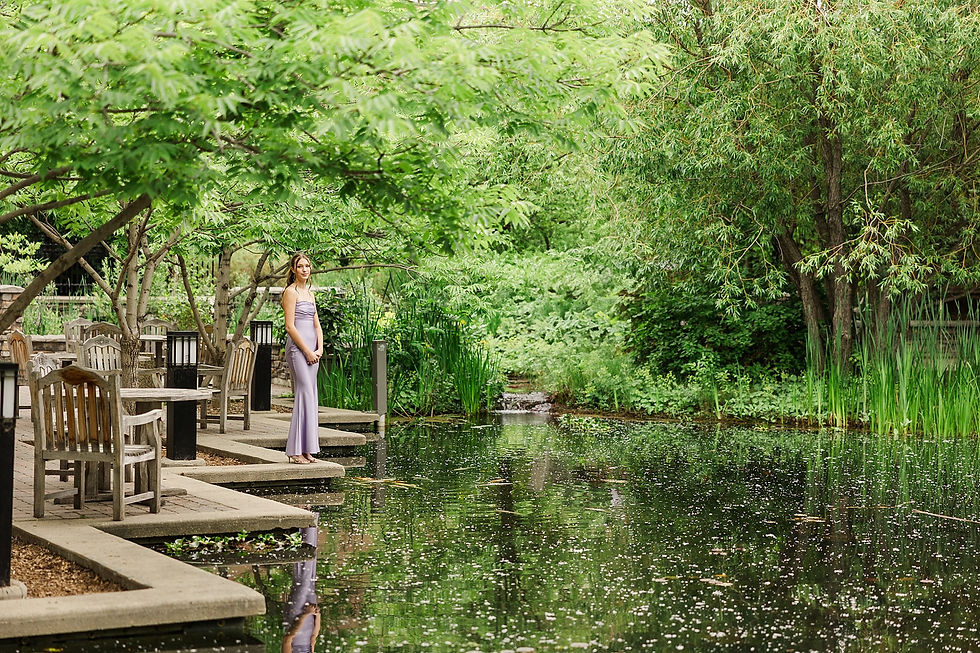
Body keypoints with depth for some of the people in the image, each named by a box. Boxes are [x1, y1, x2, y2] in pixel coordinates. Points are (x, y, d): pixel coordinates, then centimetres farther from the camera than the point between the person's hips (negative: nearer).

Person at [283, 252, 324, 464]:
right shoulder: (291, 292, -6)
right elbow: (290, 326, -13)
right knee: (305, 394, -12)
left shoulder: (309, 293, 18)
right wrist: (307, 351, -13)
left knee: (310, 397, 7)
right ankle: (296, 450, -10)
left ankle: (306, 449, 10)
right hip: (297, 348, -8)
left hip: (312, 349, 8)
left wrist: (319, 349, 2)